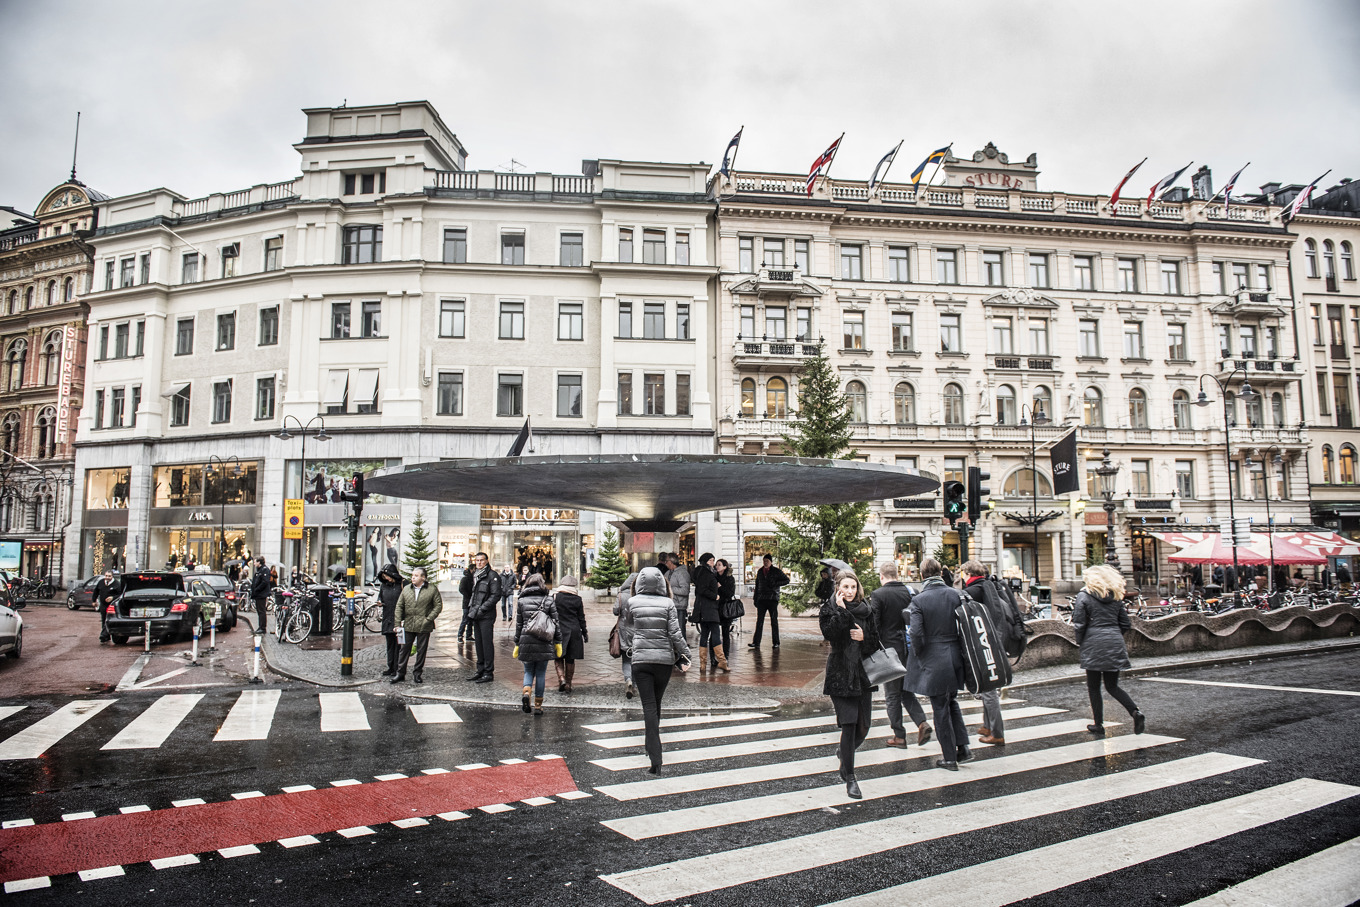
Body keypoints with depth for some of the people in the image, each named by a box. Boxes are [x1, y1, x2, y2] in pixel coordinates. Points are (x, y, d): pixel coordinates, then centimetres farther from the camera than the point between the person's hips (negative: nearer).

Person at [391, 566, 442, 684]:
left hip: (424, 626, -3)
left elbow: (438, 605, -2)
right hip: (408, 625, 3)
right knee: (405, 649, 7)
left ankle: (417, 674, 17)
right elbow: (399, 606, 10)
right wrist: (397, 622, 2)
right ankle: (400, 673, 16)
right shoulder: (406, 589, 8)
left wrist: (429, 618, -10)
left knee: (421, 651, 5)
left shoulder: (432, 589, -2)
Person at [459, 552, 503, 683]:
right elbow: (462, 590, 16)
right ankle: (480, 671, 21)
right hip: (475, 615, 7)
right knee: (478, 643, 12)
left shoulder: (492, 575, -7)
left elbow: (495, 596, -13)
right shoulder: (472, 575, 16)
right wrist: (466, 577, -1)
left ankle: (489, 673, 0)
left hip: (487, 615, -7)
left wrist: (481, 609, -16)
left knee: (487, 643, -5)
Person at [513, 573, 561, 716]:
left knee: (528, 671, 13)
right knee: (541, 673, 8)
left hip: (526, 642, 0)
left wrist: (517, 644, 11)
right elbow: (556, 622, 2)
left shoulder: (522, 601, 3)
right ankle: (538, 705, 9)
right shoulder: (549, 600, 2)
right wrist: (558, 642, 9)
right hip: (544, 643, 0)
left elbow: (518, 624, 5)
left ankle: (526, 693, -14)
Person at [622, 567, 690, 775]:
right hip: (664, 658, 1)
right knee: (656, 703, 18)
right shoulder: (667, 603, -4)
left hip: (641, 658, -1)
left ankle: (655, 761, -9)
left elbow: (624, 627, 10)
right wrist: (684, 656, 1)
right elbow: (675, 633, -7)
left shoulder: (632, 603, -1)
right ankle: (652, 747, 32)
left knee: (649, 706, -2)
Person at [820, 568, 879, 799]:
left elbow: (876, 641, 11)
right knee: (849, 724, -11)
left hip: (862, 673, 4)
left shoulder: (865, 610, 9)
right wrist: (841, 611, -18)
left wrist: (864, 637, -8)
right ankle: (850, 778, 0)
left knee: (863, 727, 6)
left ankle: (845, 753, 38)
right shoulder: (829, 609, -1)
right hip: (840, 674, -4)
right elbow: (830, 633, -19)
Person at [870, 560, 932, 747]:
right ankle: (922, 723, 2)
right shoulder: (909, 592, 2)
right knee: (906, 690, 19)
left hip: (889, 648, -5)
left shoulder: (878, 595, -13)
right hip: (909, 647, 5)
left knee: (892, 694, 6)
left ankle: (899, 735, 11)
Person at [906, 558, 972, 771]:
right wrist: (962, 652, 11)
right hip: (955, 657, 4)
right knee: (951, 701, 23)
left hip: (933, 660, -4)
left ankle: (950, 758, 14)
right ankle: (963, 747, 19)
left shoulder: (918, 600, -13)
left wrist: (918, 654, -2)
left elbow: (916, 633, -19)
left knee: (940, 709, 6)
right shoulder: (956, 595, -2)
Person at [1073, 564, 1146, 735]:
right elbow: (1125, 623, 11)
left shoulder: (1084, 596, -4)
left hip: (1094, 644, -5)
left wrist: (1079, 641, 7)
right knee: (1112, 686, 12)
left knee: (1094, 687, 6)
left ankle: (1098, 724, 9)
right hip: (1115, 644, 5)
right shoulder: (1116, 596, 11)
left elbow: (1079, 624, -8)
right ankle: (1135, 712, -9)